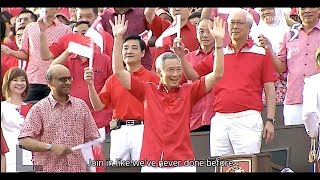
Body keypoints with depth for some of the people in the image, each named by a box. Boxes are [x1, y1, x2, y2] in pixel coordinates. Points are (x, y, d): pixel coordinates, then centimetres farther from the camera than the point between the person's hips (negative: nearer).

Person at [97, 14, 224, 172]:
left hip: (182, 165, -1)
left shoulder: (188, 92, 7)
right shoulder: (147, 91, 9)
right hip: (151, 165, 1)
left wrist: (219, 42, -5)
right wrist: (118, 38, 2)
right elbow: (118, 71, 7)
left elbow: (217, 74, 2)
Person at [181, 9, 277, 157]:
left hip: (247, 119, -3)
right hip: (219, 120, 3)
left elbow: (269, 90, 6)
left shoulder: (261, 54, 9)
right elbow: (193, 75, 16)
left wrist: (270, 120, -2)